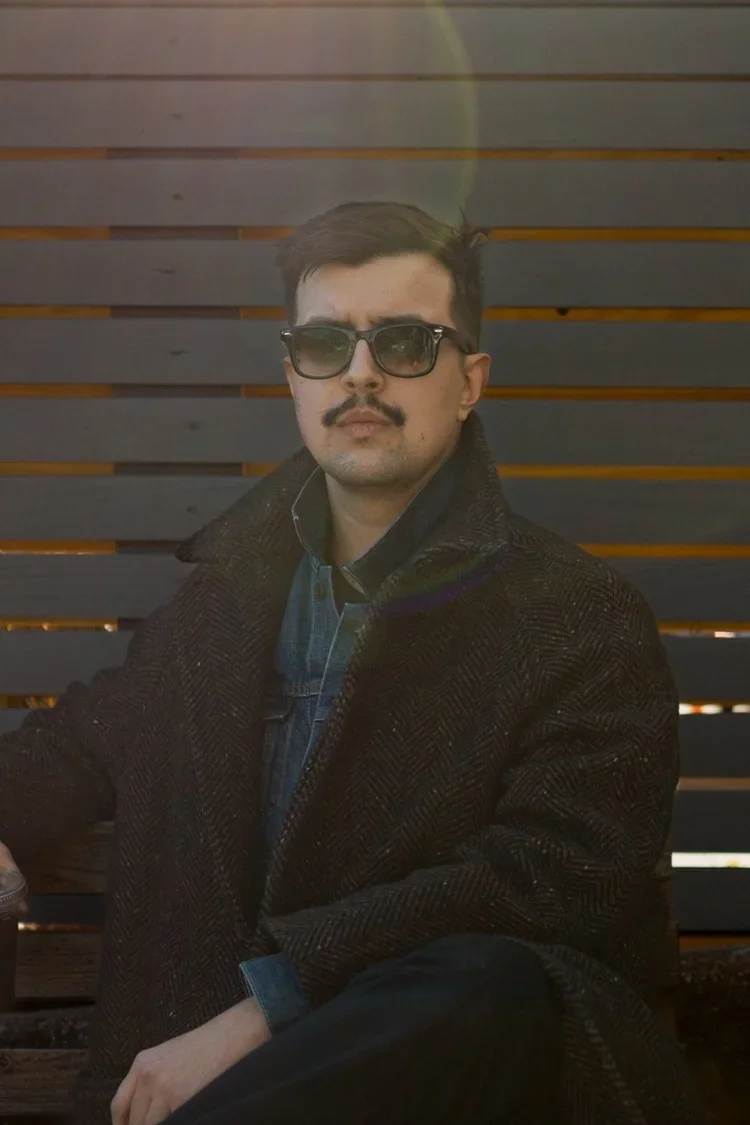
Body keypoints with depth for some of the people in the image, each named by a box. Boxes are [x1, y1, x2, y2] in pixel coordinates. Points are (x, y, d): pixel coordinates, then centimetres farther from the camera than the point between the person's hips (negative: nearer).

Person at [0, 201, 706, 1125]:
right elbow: (88, 737, 30)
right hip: (201, 1035, 2)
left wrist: (267, 1011, -20)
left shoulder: (583, 624, -2)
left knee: (486, 986, -37)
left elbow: (547, 885, -15)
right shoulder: (229, 582, 14)